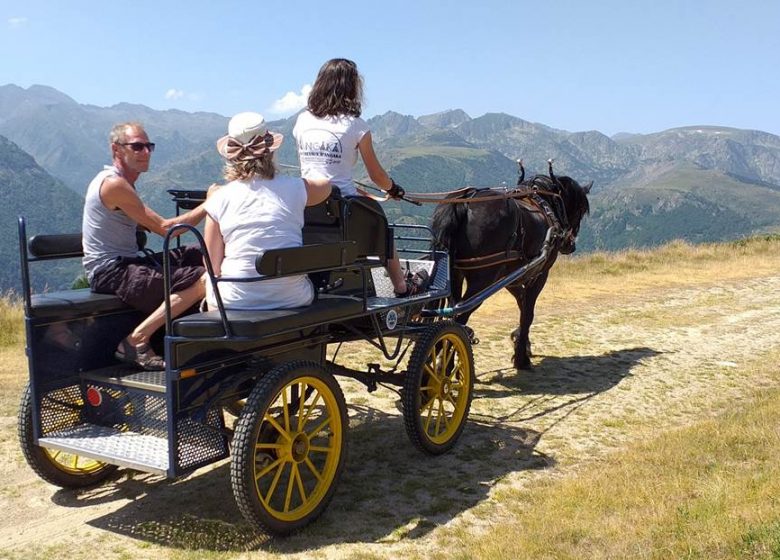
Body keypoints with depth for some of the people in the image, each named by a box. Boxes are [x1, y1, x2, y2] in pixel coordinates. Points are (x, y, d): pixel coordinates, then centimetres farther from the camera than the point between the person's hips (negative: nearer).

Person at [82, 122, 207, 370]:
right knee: (202, 280, -23)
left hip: (125, 264, 10)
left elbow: (147, 226, 14)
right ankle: (136, 341, -18)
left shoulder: (123, 183, 18)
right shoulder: (114, 184, -13)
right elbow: (164, 228, -16)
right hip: (110, 272, -10)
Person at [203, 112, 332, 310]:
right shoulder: (294, 188, 0)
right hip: (293, 300, 1)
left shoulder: (219, 198, -3)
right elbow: (326, 185, 25)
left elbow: (214, 268, -1)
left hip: (236, 304, 0)